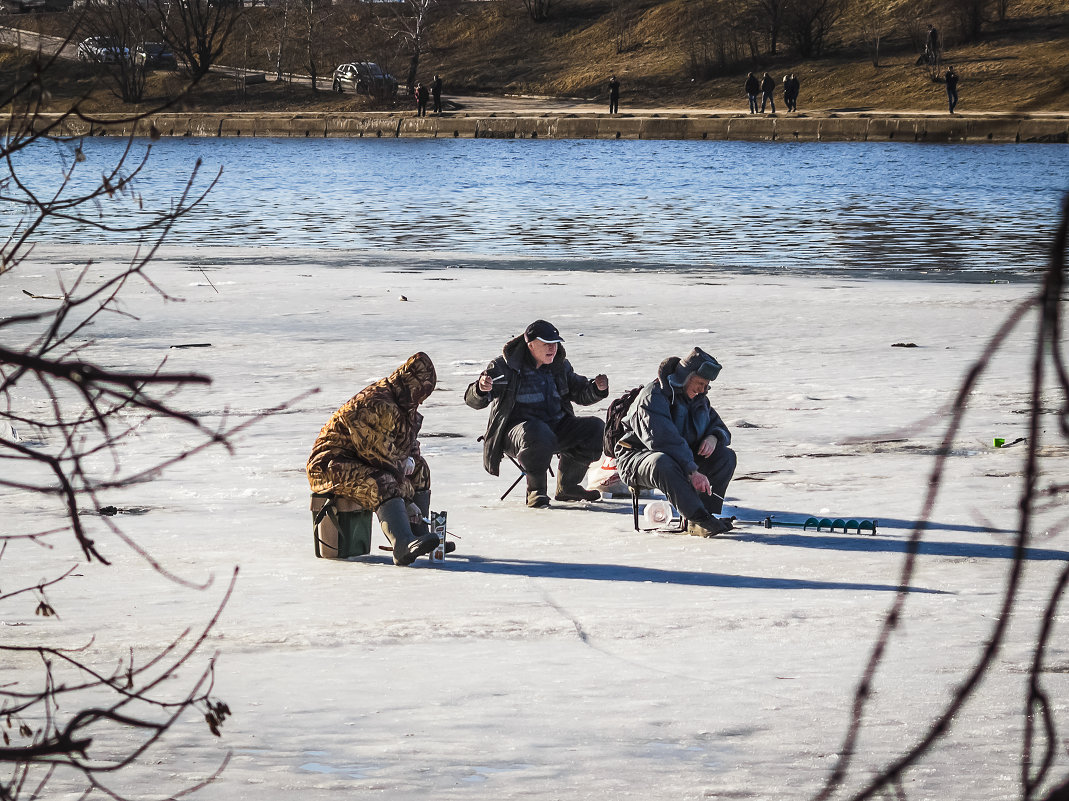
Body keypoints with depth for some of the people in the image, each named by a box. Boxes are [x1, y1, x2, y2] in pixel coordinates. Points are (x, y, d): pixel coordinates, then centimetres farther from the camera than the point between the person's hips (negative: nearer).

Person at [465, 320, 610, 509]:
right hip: (517, 427, -6)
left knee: (596, 428, -11)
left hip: (557, 427, 6)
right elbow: (473, 401, -11)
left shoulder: (560, 366, 12)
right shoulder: (504, 366, -6)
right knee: (537, 435, -40)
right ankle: (536, 489, -15)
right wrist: (481, 389, -36)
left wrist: (597, 388, -2)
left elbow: (581, 394, 22)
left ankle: (567, 486, 4)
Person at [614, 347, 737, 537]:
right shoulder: (653, 397, -20)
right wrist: (692, 471, -40)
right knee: (662, 463, -43)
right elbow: (664, 440, -33)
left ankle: (707, 513, -22)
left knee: (726, 456, -10)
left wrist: (713, 437, -12)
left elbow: (719, 427, 16)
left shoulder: (698, 399, 8)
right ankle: (699, 520, -45)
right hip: (637, 458, -8)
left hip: (680, 459, 8)